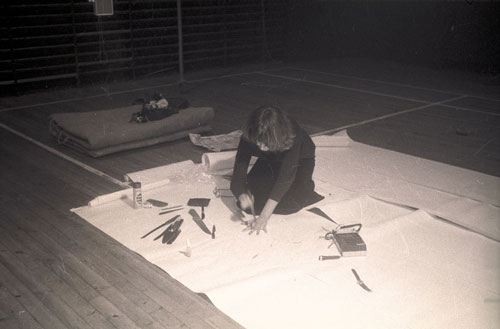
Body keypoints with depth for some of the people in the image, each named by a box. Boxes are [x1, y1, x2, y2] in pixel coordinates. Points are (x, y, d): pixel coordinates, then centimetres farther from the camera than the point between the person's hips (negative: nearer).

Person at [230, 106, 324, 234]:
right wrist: (242, 194, -51)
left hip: (299, 159, -3)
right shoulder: (248, 137, -32)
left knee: (290, 203, -24)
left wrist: (264, 216, -47)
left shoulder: (292, 136, -43)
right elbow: (240, 166, -27)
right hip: (269, 162, 4)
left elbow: (286, 177, -44)